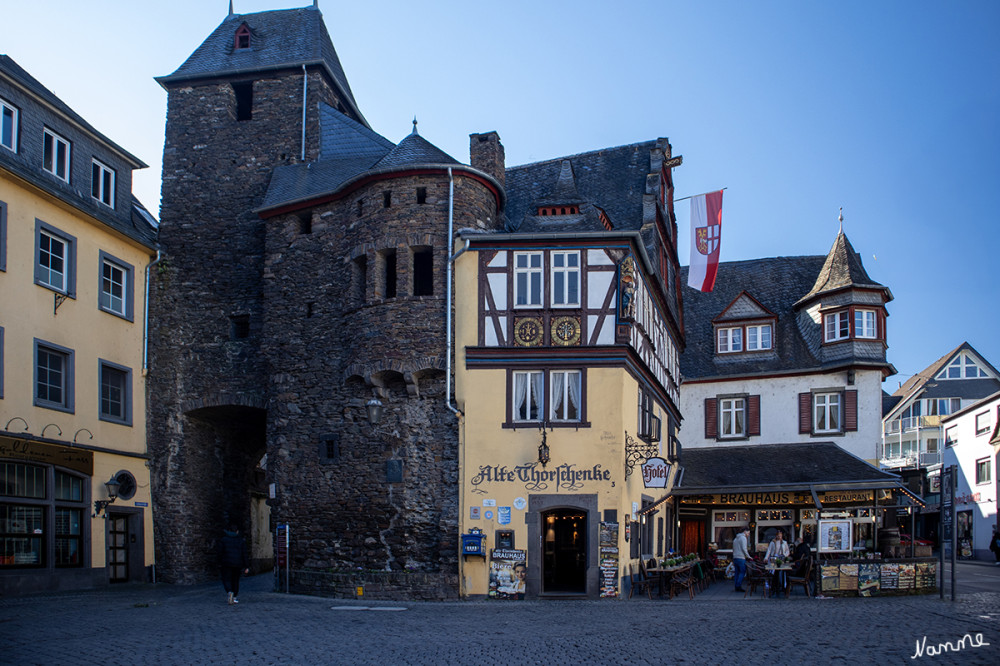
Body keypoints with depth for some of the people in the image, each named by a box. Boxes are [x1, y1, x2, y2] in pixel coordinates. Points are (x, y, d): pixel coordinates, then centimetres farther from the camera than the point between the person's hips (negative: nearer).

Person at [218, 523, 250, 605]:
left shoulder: (223, 540, 2)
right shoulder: (241, 541, 3)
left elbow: (220, 553, 1)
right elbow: (244, 554, 0)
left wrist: (220, 563, 11)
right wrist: (246, 567, 0)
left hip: (226, 564, -2)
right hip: (238, 564, 2)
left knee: (226, 580, 1)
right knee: (235, 580, 14)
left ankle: (229, 592, -26)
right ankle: (234, 598, 17)